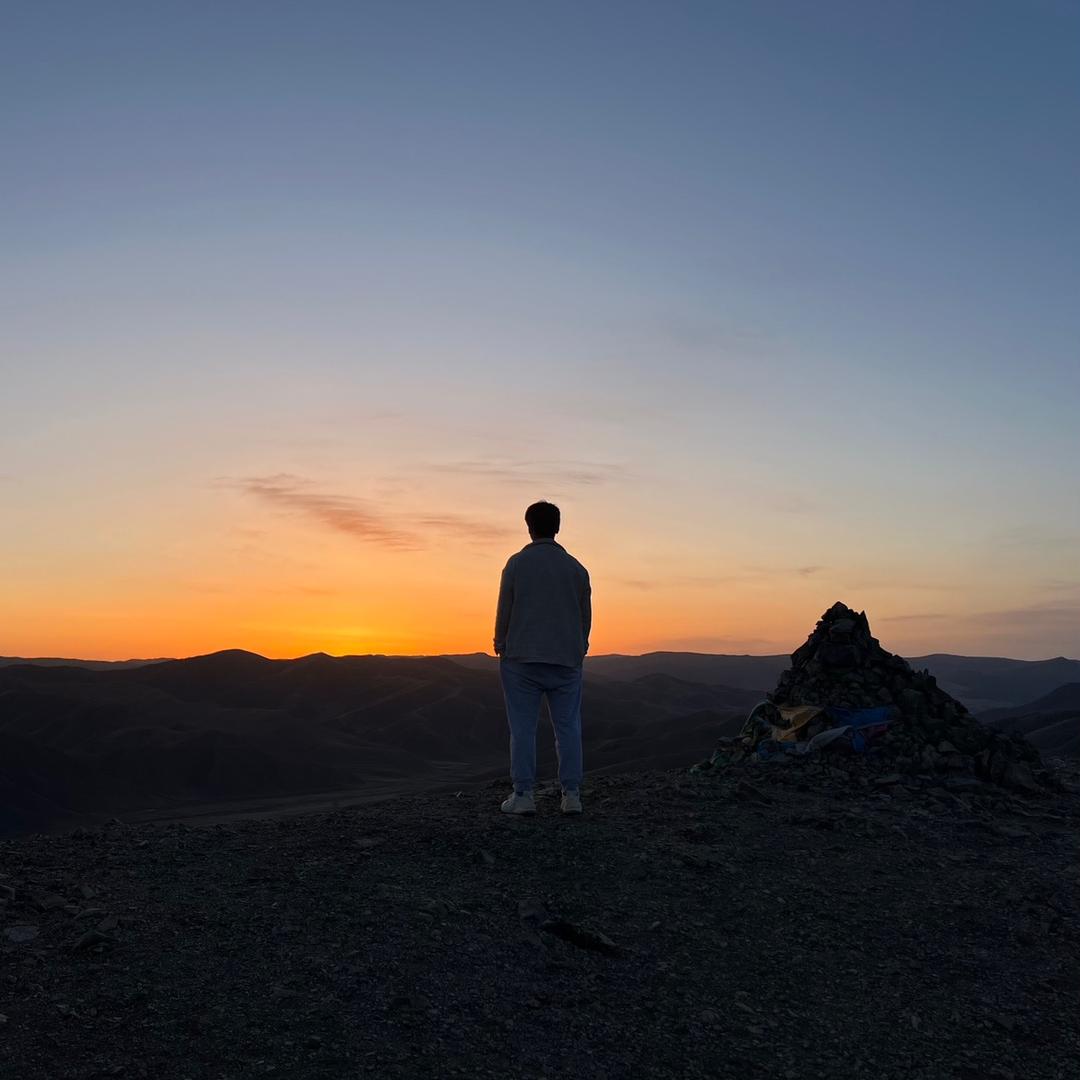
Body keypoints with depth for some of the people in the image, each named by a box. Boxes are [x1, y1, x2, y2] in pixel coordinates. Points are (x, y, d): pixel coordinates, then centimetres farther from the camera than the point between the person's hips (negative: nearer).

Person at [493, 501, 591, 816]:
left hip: (522, 659, -2)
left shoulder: (517, 563, -2)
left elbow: (504, 609, -1)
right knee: (568, 727, 6)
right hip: (567, 660, 3)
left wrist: (500, 645, 14)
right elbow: (586, 615, 11)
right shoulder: (576, 567, 7)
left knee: (523, 728, 1)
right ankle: (571, 794, 5)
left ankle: (523, 795, 1)